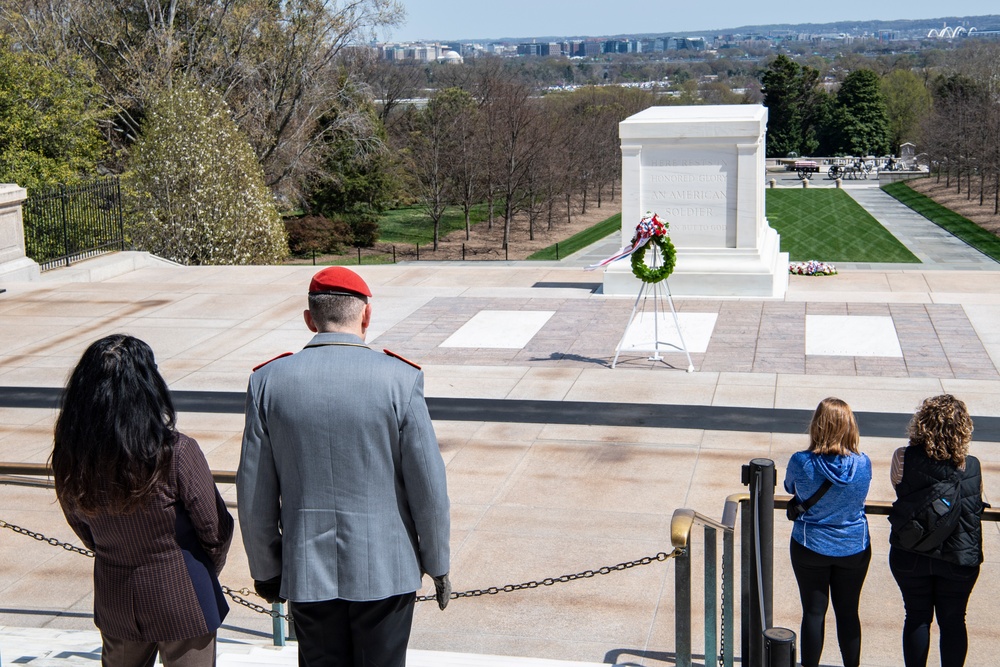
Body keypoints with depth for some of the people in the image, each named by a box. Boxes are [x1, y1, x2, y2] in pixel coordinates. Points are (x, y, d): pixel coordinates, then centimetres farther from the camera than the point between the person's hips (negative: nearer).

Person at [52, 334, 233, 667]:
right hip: (180, 601, -4)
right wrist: (208, 568, 8)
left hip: (113, 604, 4)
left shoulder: (70, 457, -12)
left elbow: (83, 530, 5)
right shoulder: (177, 453, -25)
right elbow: (216, 530, -13)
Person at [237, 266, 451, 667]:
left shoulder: (268, 381, -6)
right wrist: (437, 563, 5)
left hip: (307, 572, 2)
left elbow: (254, 495, -1)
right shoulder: (400, 380, -12)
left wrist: (265, 569, 11)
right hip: (385, 571, -1)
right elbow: (429, 487, -8)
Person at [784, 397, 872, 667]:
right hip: (854, 548, 2)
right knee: (848, 613, 15)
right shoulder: (864, 464, -15)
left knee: (813, 612, 10)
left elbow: (790, 487, 1)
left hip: (810, 548, -1)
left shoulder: (801, 462, -20)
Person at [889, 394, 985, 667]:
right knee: (953, 621, 15)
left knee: (917, 617, 16)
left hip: (910, 557, 0)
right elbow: (977, 501, 1)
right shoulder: (972, 467, -14)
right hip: (959, 560, 0)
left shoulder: (903, 459, -16)